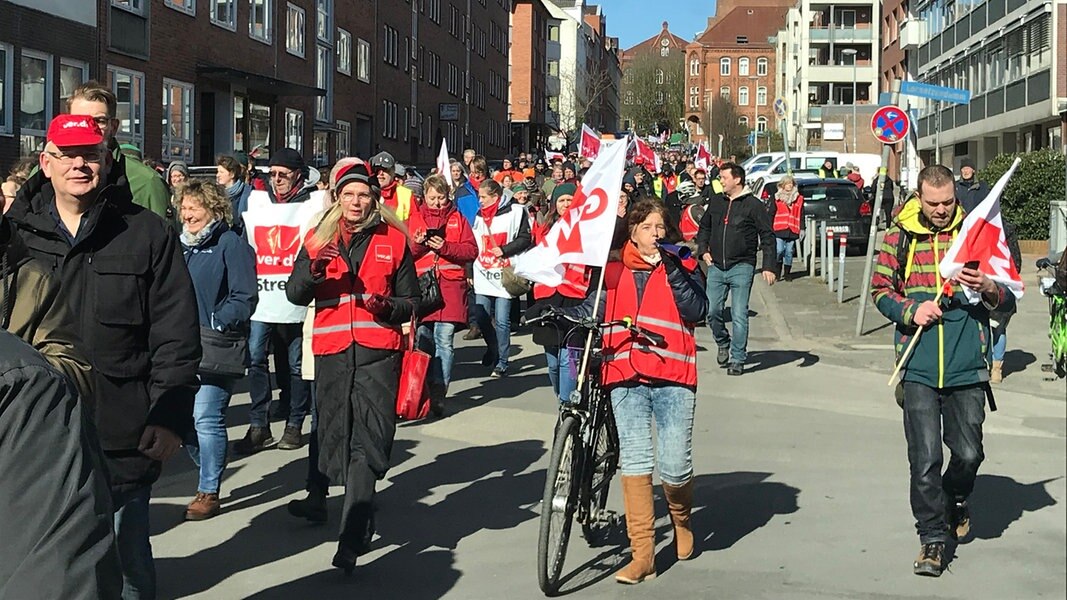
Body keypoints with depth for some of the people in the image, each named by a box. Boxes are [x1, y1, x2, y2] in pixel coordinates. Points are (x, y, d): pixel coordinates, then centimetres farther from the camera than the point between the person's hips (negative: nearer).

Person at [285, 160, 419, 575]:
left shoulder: (393, 240, 10)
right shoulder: (319, 239, 13)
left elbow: (411, 300, 12)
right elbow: (295, 294, 7)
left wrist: (388, 307, -9)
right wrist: (314, 269, -13)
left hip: (378, 352, -2)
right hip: (331, 351, 2)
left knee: (368, 440, -10)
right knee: (331, 429, 9)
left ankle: (351, 540, -12)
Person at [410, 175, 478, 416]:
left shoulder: (457, 219, 11)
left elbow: (472, 250, 2)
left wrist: (446, 247, -11)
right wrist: (416, 244, -10)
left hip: (450, 286, -1)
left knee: (444, 340, -6)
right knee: (423, 339, 1)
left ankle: (438, 395, -4)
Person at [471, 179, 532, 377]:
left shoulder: (515, 212, -3)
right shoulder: (478, 215, 15)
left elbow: (525, 239, -5)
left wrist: (504, 250, -15)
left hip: (505, 274, -5)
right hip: (483, 275, 6)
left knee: (502, 321, -5)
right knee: (481, 317, 5)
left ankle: (501, 362, 5)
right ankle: (493, 349, 31)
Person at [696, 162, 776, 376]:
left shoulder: (753, 205, -3)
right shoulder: (715, 202, 11)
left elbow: (767, 237, -3)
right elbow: (704, 228, 24)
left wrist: (769, 266, -9)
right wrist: (703, 250, 8)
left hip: (741, 268, -4)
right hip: (716, 267, 4)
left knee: (739, 315, -4)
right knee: (712, 311, 0)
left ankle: (737, 359, 4)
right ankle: (723, 344, 27)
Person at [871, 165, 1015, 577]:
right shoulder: (899, 237, 5)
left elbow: (1008, 302, 5)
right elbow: (880, 289, 11)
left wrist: (987, 288, -18)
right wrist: (910, 311, -9)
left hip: (967, 369, 1)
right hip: (918, 369, 0)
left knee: (968, 453, 6)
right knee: (925, 459, -3)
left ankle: (955, 500, 39)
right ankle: (932, 538, 11)